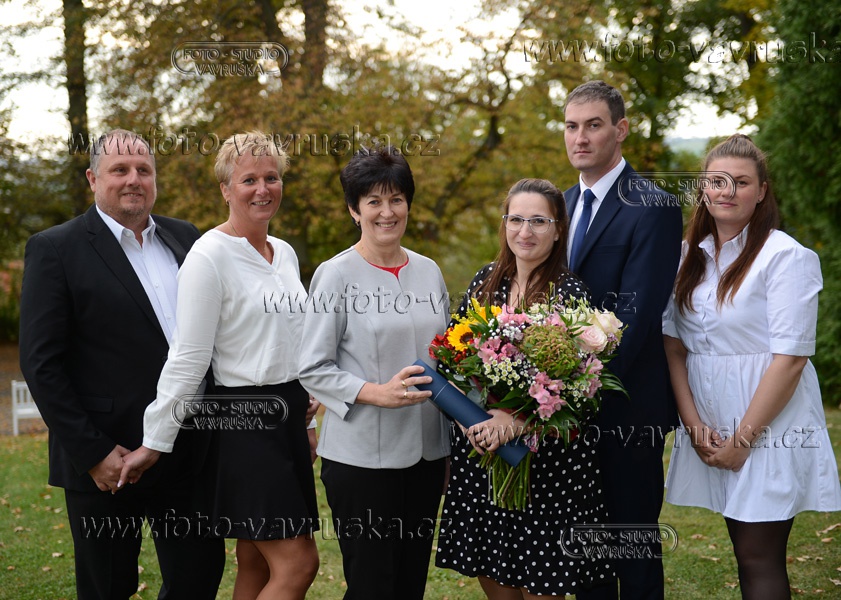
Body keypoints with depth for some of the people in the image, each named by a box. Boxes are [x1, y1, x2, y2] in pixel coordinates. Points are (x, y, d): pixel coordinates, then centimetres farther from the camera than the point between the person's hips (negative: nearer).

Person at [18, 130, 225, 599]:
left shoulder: (185, 239, 9)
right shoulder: (55, 249, -7)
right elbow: (40, 364, -10)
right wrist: (93, 453, -15)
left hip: (189, 452, 5)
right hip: (106, 463, -4)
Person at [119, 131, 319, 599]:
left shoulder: (285, 253, 12)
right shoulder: (209, 256, -12)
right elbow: (188, 359, -13)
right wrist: (155, 442, -12)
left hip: (287, 416, 7)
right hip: (242, 421, -7)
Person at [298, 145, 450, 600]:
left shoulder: (428, 271, 9)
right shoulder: (336, 275, -6)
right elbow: (313, 369, -9)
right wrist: (378, 393, -21)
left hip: (425, 450, 5)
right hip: (362, 455, -5)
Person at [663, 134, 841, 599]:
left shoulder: (785, 256, -10)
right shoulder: (690, 256, 8)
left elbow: (790, 358, -14)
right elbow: (674, 344, 7)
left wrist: (743, 438, -14)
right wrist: (693, 423, -5)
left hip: (768, 421, -5)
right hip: (711, 425, 5)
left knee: (759, 558, -2)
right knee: (744, 548, 11)